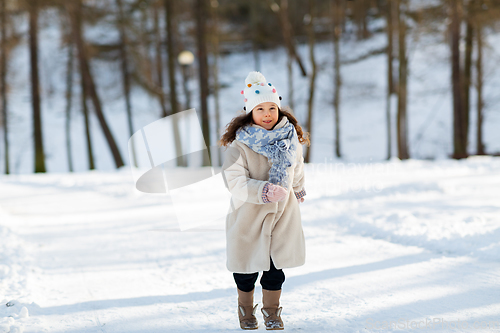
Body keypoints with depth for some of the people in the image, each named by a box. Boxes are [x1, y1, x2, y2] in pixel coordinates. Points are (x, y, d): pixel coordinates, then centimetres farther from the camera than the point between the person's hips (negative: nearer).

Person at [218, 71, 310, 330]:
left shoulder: (290, 138, 0)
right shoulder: (239, 144, -15)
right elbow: (234, 180, -20)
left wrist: (297, 192, 29)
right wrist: (264, 191, -31)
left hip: (283, 213, 3)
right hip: (248, 214, -3)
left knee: (276, 268, 9)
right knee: (247, 267, 10)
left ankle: (272, 312, 28)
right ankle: (246, 311, 32)